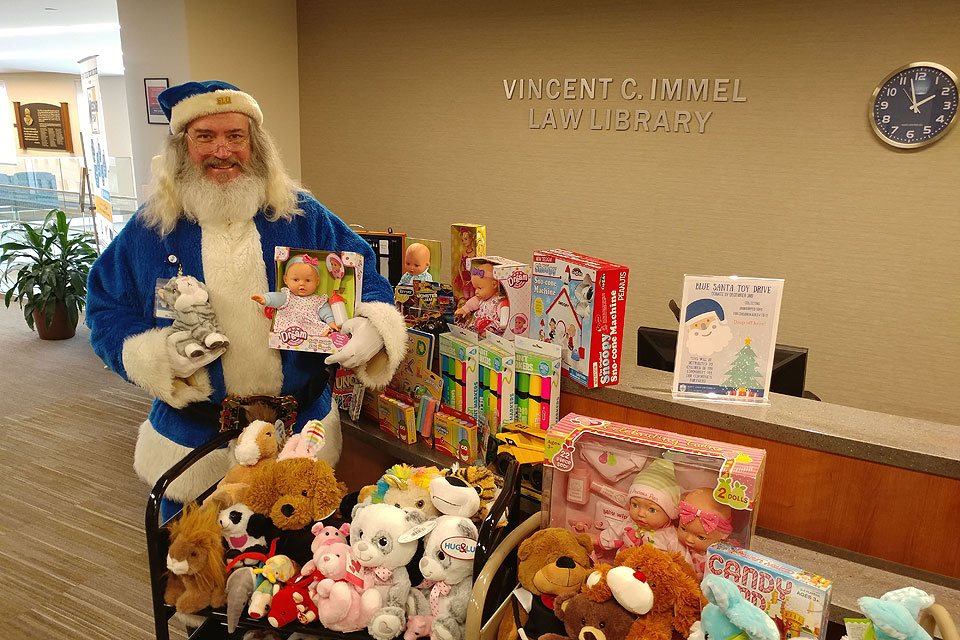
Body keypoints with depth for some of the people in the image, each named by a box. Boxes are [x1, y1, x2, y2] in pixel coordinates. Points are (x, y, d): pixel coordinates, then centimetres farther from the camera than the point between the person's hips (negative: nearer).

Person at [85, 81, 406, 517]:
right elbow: (105, 310, 2)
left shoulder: (302, 217, -3)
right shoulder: (149, 229, -2)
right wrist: (156, 356, -17)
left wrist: (372, 326, -23)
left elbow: (365, 277, -1)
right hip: (194, 437, 0)